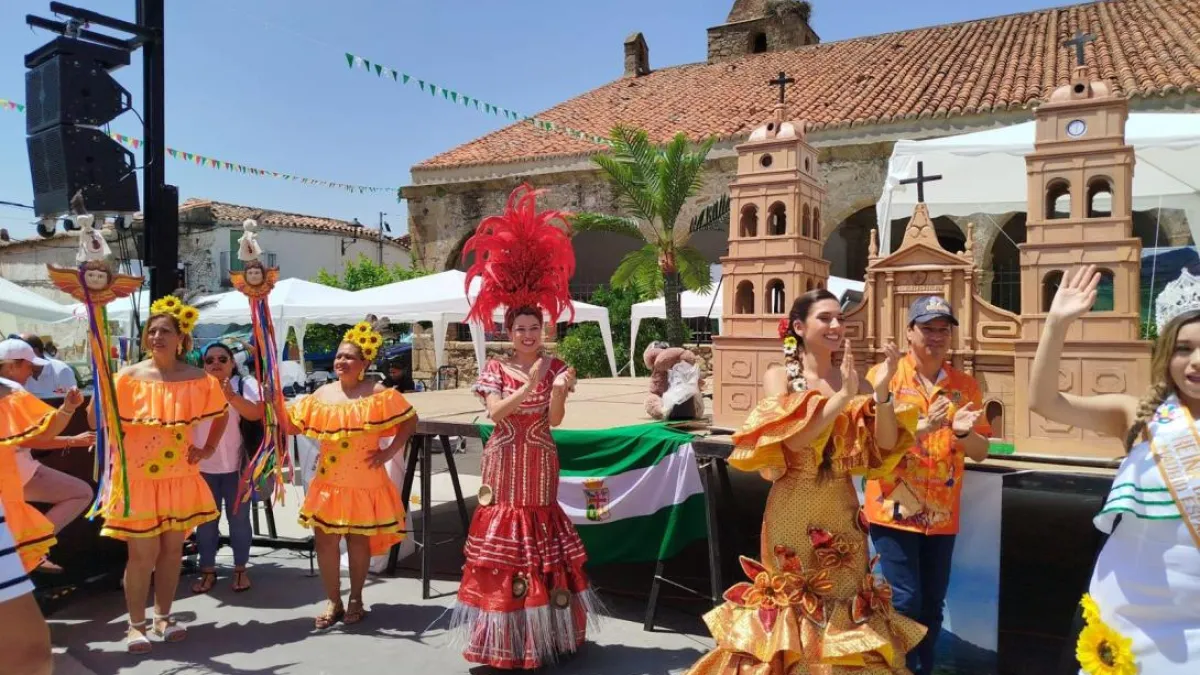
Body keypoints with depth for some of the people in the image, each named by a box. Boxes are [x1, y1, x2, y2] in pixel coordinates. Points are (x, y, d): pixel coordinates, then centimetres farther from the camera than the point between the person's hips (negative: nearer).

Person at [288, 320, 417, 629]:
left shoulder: (377, 393, -8)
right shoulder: (322, 394, 3)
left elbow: (410, 420, -4)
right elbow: (293, 425, 5)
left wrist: (389, 451, -9)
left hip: (365, 482, -3)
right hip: (330, 482, 3)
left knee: (359, 541, 8)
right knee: (325, 541, 3)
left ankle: (356, 600, 27)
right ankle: (333, 602, 21)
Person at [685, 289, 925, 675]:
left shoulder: (855, 381, 3)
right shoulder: (778, 377, -5)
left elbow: (885, 447, -5)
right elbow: (790, 439, -20)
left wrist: (881, 391, -17)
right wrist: (842, 397, -21)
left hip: (842, 514, 3)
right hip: (794, 514, -3)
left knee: (843, 604, 12)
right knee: (794, 605, 9)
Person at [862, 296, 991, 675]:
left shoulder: (965, 386, 6)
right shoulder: (883, 376, -5)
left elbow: (981, 452, 6)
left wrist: (963, 432, -16)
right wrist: (924, 426, -26)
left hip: (942, 514, 4)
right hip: (894, 510, -4)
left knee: (932, 605, 11)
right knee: (906, 601, -4)